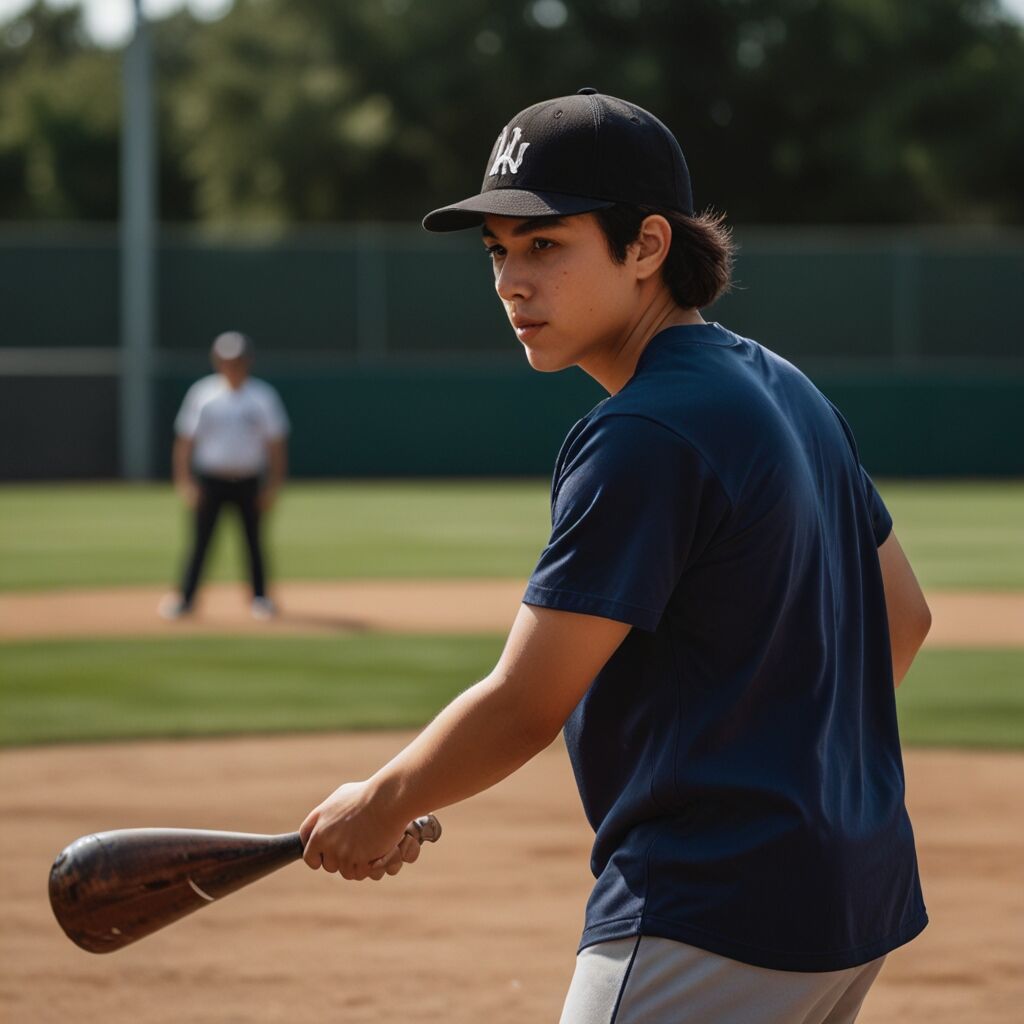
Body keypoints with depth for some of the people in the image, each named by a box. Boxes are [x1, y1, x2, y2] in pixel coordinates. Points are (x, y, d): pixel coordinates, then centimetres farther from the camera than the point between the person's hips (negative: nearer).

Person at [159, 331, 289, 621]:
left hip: (249, 483, 1)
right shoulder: (202, 393, 0)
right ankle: (186, 598, 2)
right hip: (210, 480, -1)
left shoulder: (263, 396, 1)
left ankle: (260, 598, 13)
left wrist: (273, 485, -3)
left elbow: (276, 444, 3)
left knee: (253, 540, 2)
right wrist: (184, 482, -8)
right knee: (200, 539, -2)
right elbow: (185, 440, -1)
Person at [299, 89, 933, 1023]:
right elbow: (902, 616, 21)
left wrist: (380, 806, -1)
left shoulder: (641, 438, -18)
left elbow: (521, 709, -17)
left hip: (708, 923, -10)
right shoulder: (788, 391, 12)